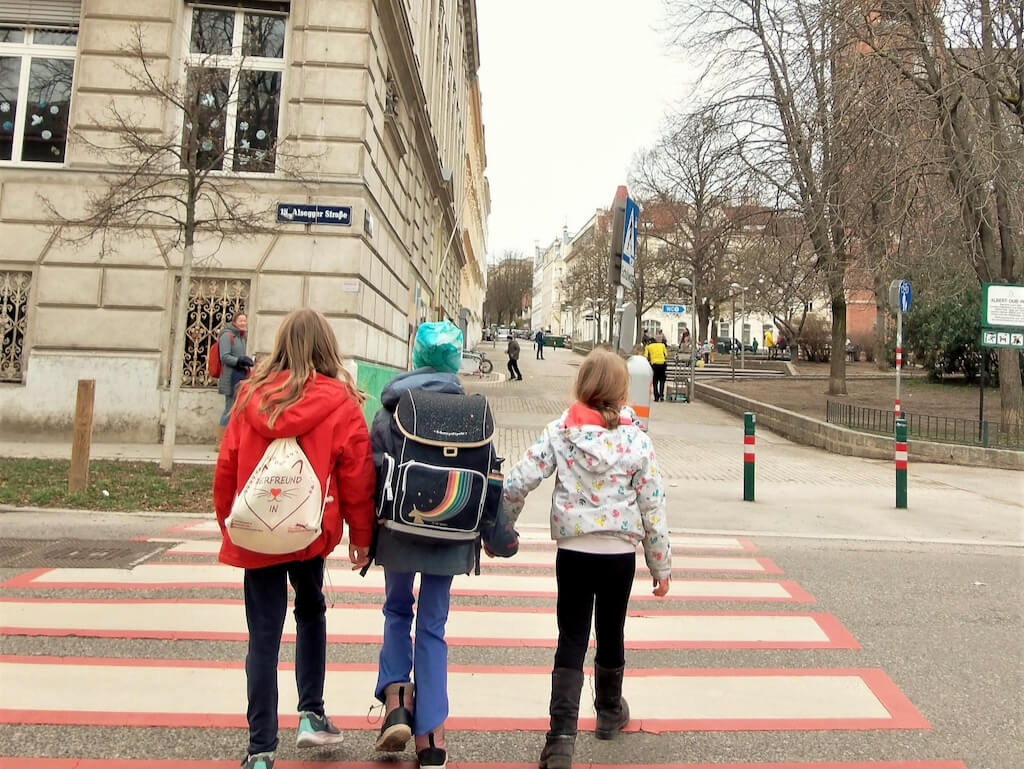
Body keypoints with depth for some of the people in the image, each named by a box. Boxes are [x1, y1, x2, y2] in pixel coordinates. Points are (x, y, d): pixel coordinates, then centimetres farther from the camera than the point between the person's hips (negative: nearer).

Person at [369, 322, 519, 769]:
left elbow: (372, 468, -4)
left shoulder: (390, 408, -4)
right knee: (432, 626, 10)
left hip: (398, 529, 0)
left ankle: (395, 701, 9)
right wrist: (498, 535, 5)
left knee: (397, 611, 24)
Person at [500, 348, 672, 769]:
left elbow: (516, 483, -12)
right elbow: (653, 506, -3)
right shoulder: (636, 439, -6)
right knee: (610, 634, 20)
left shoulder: (560, 431, -7)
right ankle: (610, 711, 42)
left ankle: (561, 735, -2)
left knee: (571, 639, 6)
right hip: (620, 553, 1)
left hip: (573, 551, -1)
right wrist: (661, 564, 6)